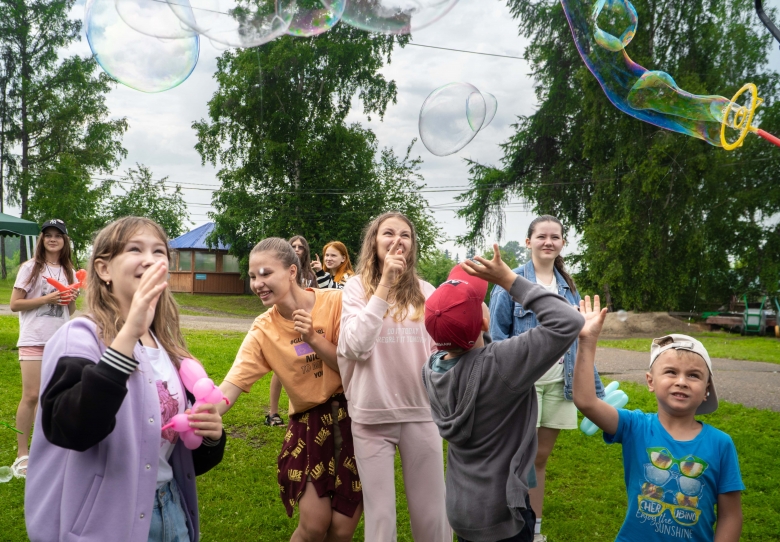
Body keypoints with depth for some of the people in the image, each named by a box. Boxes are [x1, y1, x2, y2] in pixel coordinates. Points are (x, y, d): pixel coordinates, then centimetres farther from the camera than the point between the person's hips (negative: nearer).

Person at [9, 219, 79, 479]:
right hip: (34, 340, -4)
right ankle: (22, 453, 3)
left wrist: (72, 299, -4)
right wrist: (47, 298, -17)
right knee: (31, 396, -7)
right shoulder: (31, 267, -3)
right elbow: (14, 304, -7)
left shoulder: (68, 271, 11)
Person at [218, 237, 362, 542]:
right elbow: (230, 387, -14)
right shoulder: (263, 331, -7)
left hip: (352, 416, -1)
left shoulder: (337, 302, -13)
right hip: (309, 423, 1)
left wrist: (313, 338, -22)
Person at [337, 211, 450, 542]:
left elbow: (439, 348, 12)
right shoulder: (357, 287, -3)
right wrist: (384, 285, -17)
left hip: (421, 412, 2)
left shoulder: (425, 292, 3)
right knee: (380, 515, 9)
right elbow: (355, 347, -17)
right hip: (372, 415, -2)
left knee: (433, 514, 11)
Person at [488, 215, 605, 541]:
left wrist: (595, 389, 9)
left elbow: (578, 338, 12)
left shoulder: (568, 286, 11)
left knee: (541, 458, 14)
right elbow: (497, 336, -6)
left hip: (559, 382, 5)